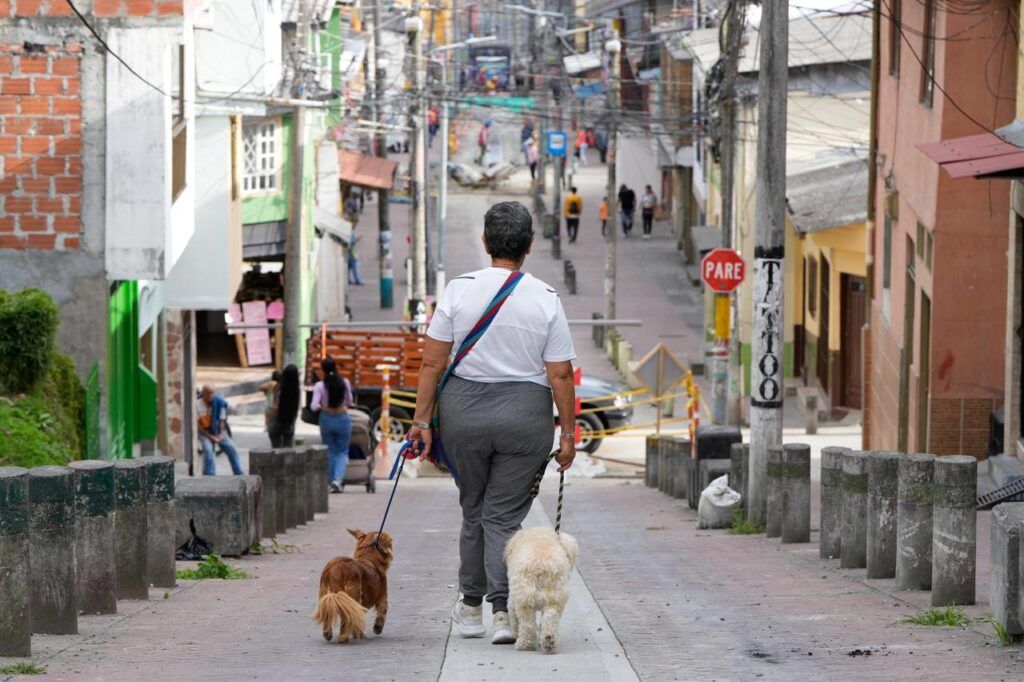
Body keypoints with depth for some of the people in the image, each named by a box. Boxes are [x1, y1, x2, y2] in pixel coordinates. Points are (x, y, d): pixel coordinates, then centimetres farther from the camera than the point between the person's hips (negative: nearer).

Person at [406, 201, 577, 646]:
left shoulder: (459, 290, -4)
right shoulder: (546, 300, -5)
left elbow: (433, 362, -4)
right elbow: (560, 376, -4)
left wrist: (422, 420, 2)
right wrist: (567, 434, 3)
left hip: (463, 409, 1)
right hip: (525, 414, -1)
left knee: (473, 509, 17)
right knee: (505, 516, 4)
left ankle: (471, 608, 25)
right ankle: (503, 609, -11)